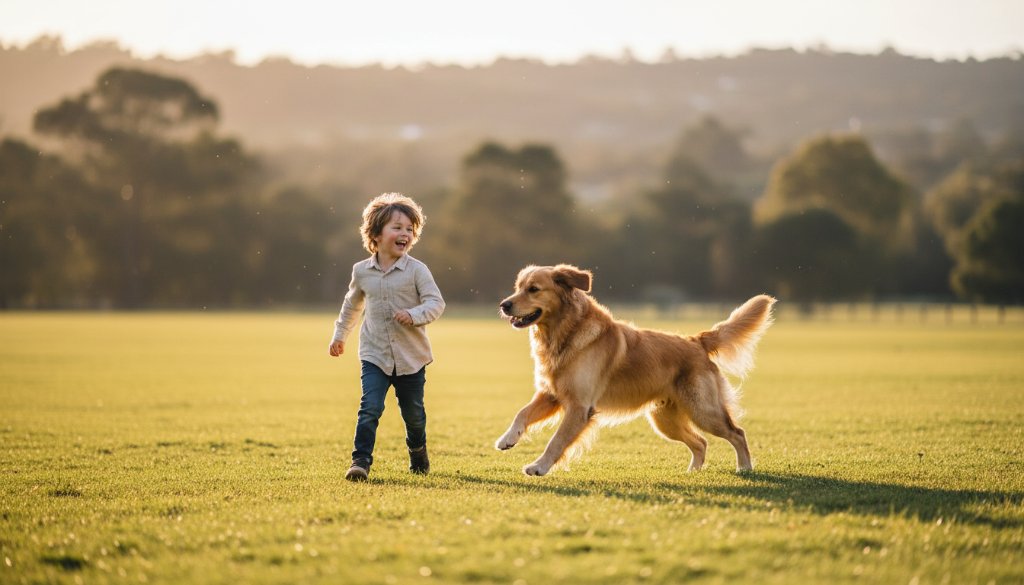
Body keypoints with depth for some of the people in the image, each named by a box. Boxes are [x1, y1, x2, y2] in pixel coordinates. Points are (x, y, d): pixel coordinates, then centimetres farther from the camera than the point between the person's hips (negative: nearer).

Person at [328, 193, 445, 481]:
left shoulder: (416, 270, -8)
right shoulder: (362, 271, 2)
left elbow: (436, 302, -14)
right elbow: (352, 304, 20)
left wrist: (414, 314, -32)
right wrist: (340, 335, 28)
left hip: (411, 357, -1)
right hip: (375, 355, 1)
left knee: (413, 411, 13)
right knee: (370, 407, -16)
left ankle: (418, 452, 39)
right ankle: (361, 461, -16)